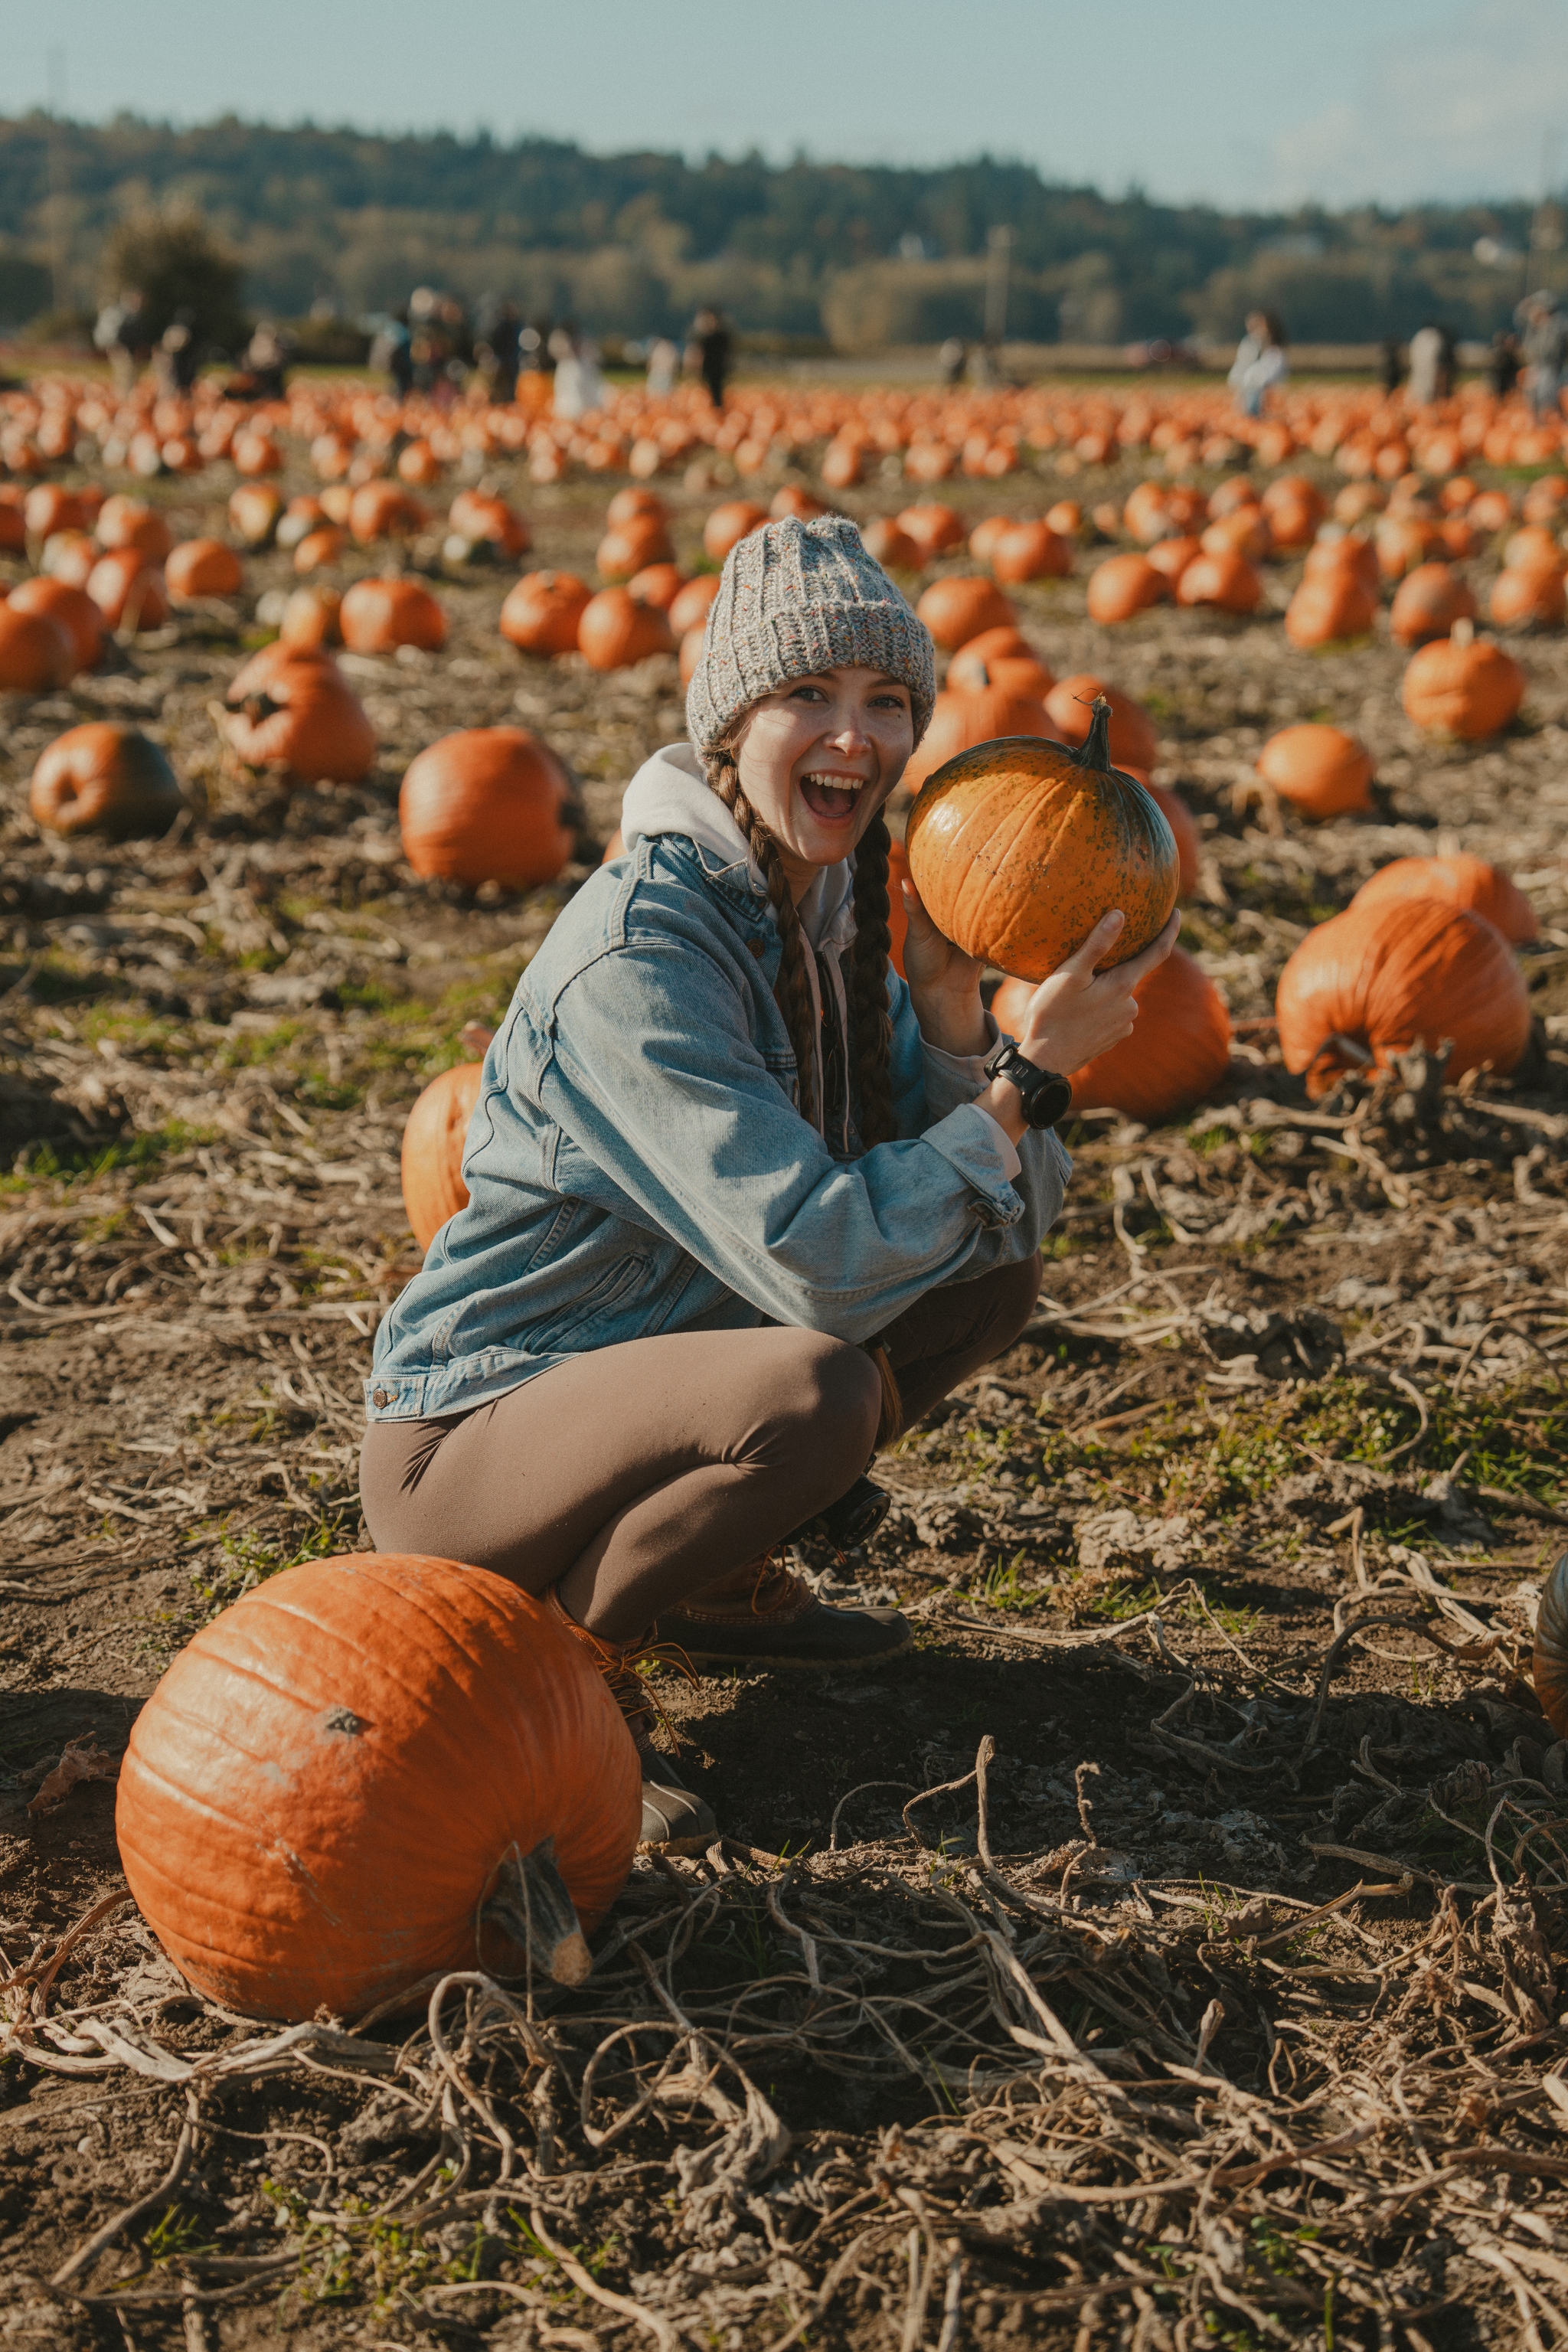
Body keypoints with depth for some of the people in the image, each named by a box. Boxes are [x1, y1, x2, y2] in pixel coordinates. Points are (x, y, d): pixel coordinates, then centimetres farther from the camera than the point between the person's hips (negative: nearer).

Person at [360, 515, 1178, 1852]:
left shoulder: (831, 903, 1)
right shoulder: (635, 959, -25)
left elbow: (987, 1201, 1)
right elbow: (817, 1265, -32)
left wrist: (947, 992, -14)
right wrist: (1032, 1076, -25)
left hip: (669, 1371, 9)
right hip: (466, 1448, -9)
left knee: (997, 1263, 5)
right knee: (812, 1391, -35)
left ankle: (716, 1578, 13)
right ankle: (569, 1647, -8)